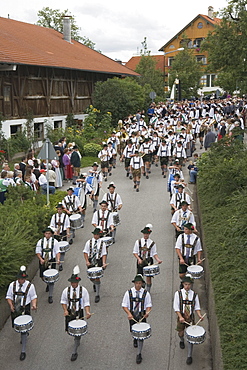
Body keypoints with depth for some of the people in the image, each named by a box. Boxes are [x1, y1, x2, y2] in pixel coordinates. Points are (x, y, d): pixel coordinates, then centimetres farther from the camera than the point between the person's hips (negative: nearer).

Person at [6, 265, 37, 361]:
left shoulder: (30, 286, -10)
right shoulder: (12, 285, -4)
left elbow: (34, 297, 0)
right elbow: (9, 297, 4)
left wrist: (34, 304, -19)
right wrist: (11, 305, -13)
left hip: (25, 310, -3)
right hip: (15, 310, 4)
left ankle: (23, 351, 8)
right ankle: (25, 334, 56)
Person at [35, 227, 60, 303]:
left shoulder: (55, 242, -5)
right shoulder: (40, 241, -1)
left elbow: (57, 252, -4)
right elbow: (38, 252, 1)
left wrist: (58, 259, -21)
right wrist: (41, 259, -16)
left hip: (52, 261, -2)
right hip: (43, 261, 2)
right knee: (42, 277, 8)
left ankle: (50, 296, 5)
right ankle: (48, 285, 45)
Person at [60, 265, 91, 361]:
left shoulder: (83, 290, -11)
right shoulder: (66, 290, -6)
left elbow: (86, 303, -6)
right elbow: (63, 301, 7)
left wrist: (87, 312, -22)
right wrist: (65, 310, -10)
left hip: (79, 314, -2)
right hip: (69, 313, 3)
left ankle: (74, 352, 9)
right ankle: (77, 340, 48)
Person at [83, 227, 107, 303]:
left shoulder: (102, 243, -2)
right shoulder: (89, 242, 1)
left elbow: (104, 254, -3)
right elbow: (85, 252, 2)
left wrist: (104, 263, -16)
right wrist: (87, 261, -11)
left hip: (98, 261, -2)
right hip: (90, 261, 2)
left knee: (97, 277, -9)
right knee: (91, 278, 11)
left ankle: (97, 295, 2)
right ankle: (95, 284, 48)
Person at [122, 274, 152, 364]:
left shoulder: (146, 293, -5)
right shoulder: (128, 293, -6)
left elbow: (149, 305, 0)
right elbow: (124, 305, -4)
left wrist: (147, 312, -21)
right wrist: (129, 313, -20)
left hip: (142, 316, -1)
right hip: (132, 315, 1)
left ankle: (139, 354, 4)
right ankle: (135, 340, 56)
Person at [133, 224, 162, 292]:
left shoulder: (152, 243, 1)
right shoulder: (138, 242, 2)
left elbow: (154, 253, 3)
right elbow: (135, 252, 3)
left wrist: (158, 260, -14)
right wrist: (139, 259, -12)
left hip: (149, 261, 0)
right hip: (140, 261, 0)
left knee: (148, 277, 1)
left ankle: (148, 292, 13)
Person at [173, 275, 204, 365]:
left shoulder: (194, 294, -3)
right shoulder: (178, 293, -8)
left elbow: (197, 307, 2)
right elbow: (176, 307, -7)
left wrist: (199, 315, -15)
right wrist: (180, 317, -18)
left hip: (191, 317, 0)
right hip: (181, 316, 0)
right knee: (181, 333, 12)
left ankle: (189, 356, 8)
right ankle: (181, 341, 50)